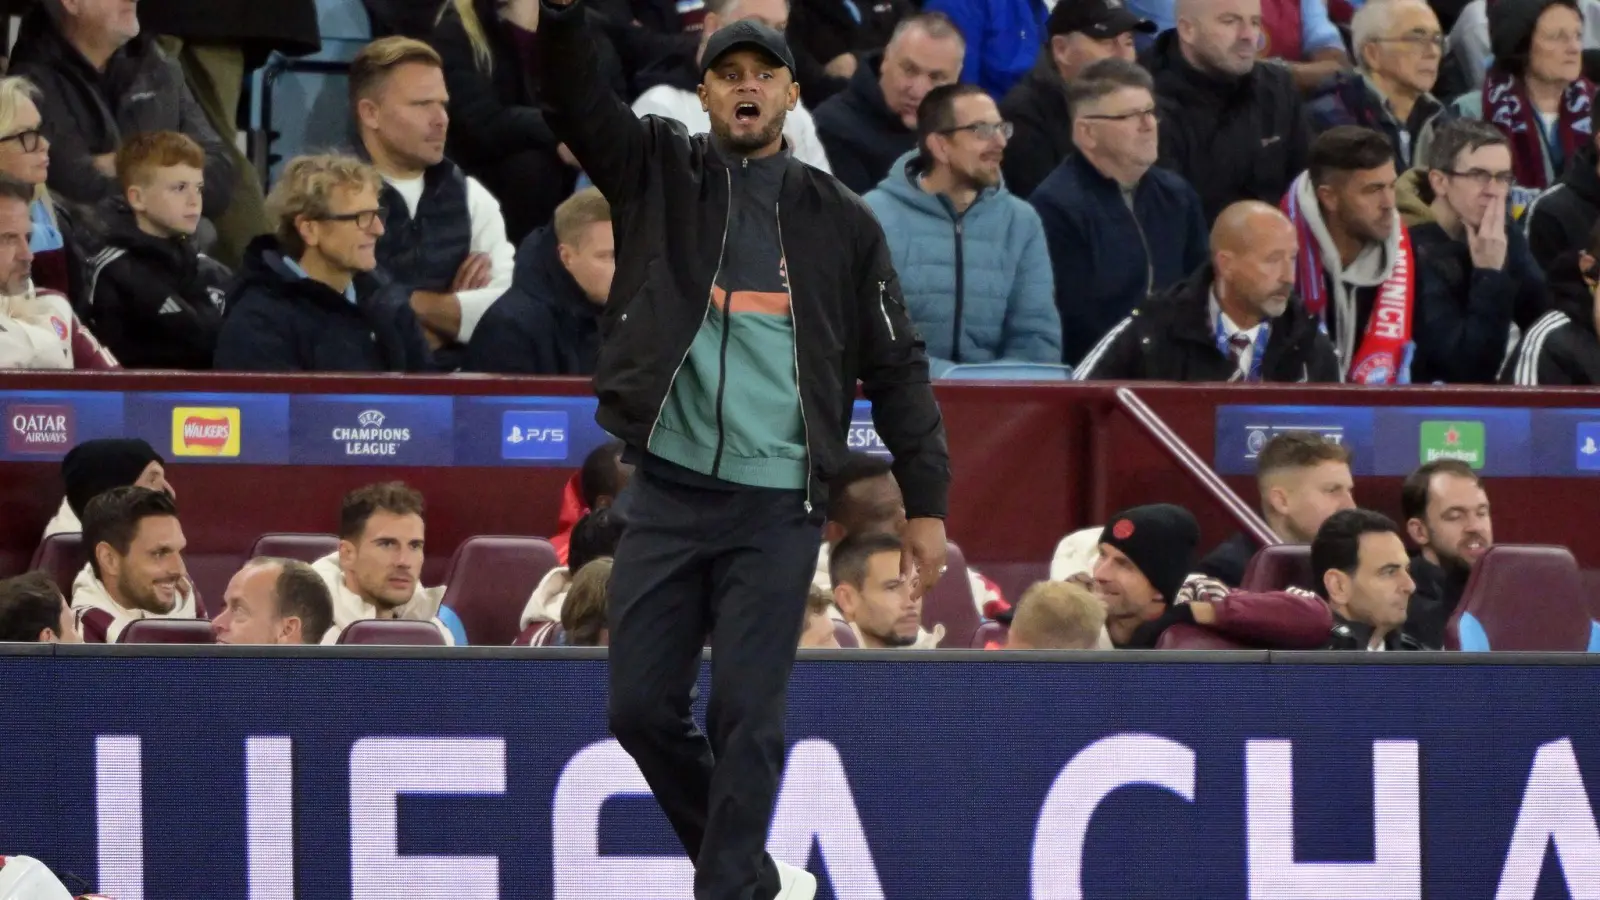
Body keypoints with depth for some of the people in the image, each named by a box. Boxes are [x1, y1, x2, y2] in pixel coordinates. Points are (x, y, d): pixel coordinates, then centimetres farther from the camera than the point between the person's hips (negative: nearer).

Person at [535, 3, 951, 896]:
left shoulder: (840, 220, 6)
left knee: (747, 717, -7)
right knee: (642, 706, 4)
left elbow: (897, 366, 8)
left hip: (777, 508, -2)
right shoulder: (660, 172, 7)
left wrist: (927, 501, 3)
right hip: (667, 493, 2)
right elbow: (575, 96, -8)